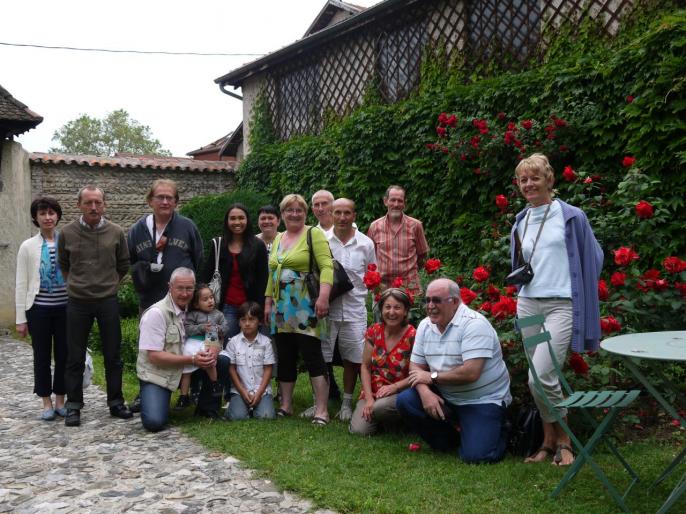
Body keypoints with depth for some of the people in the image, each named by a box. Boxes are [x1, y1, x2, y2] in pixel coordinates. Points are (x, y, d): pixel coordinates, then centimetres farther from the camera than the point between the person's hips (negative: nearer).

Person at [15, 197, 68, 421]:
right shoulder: (28, 246, 0)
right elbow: (21, 284, 1)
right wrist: (20, 318, -1)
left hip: (66, 308, 1)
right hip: (39, 309, 0)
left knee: (64, 355, 7)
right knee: (42, 356, 7)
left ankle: (60, 400, 21)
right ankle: (47, 402, 20)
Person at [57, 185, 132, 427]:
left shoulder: (116, 232, -1)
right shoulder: (68, 233, -2)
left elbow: (123, 265, 12)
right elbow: (63, 265, 13)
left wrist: (110, 284, 10)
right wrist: (76, 284, 10)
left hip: (108, 301, 1)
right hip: (77, 303, 0)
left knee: (113, 356, 7)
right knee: (75, 358, 6)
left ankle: (115, 402, 20)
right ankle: (73, 406, 17)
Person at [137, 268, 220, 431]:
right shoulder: (156, 313, -17)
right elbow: (154, 356, -21)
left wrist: (210, 353, -19)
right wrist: (192, 360, -26)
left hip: (184, 371, 6)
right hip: (156, 374, -5)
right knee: (154, 422, -25)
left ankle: (207, 408, 2)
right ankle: (148, 400, 10)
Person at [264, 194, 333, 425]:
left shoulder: (313, 234, -3)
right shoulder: (278, 239, 17)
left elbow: (326, 266, -14)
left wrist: (324, 295, -25)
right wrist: (268, 302, 15)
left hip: (305, 308, -7)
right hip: (282, 309, 7)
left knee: (312, 355, -9)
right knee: (285, 357, 11)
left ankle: (321, 410, -5)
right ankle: (286, 405, 21)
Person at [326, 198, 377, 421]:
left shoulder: (366, 244, 5)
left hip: (354, 309, 1)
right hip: (326, 308, -1)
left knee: (352, 359, 6)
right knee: (319, 357, 2)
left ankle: (346, 404, 21)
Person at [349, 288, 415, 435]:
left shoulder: (413, 337, -11)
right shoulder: (374, 331, 0)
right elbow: (365, 366, 2)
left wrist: (394, 387, -22)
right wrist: (368, 398, -8)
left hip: (399, 394, -3)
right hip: (372, 393, 3)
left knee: (380, 407, -35)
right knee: (359, 430, -19)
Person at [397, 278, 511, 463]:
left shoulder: (474, 324, -20)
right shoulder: (425, 325, 4)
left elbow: (471, 373, -29)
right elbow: (416, 366, 5)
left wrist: (432, 377, -16)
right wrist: (425, 392, -17)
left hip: (483, 400, -6)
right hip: (446, 397, 7)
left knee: (475, 455, -21)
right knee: (404, 401, -14)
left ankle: (499, 431, 16)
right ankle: (448, 442, 10)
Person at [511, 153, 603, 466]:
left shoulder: (571, 217, -2)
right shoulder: (520, 222, 14)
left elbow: (592, 260, 4)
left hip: (561, 305, -5)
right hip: (528, 305, 5)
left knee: (540, 376, -16)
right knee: (542, 378, 8)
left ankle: (563, 440, 5)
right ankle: (549, 441, 21)